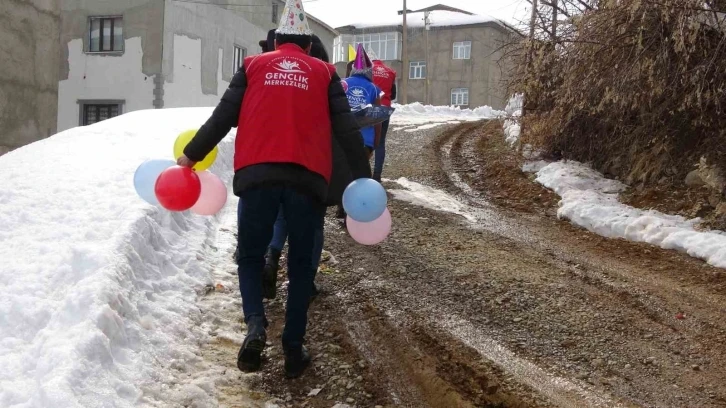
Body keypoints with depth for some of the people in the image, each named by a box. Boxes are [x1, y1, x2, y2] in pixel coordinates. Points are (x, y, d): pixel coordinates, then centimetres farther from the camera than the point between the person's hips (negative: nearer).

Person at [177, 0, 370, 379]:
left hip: (257, 174, 0)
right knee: (300, 265, 13)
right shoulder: (324, 72, 15)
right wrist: (363, 177, 13)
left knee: (250, 257, 15)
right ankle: (294, 348, 10)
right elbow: (346, 129, 9)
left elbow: (222, 117, 11)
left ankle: (255, 324, -9)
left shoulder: (253, 65, 15)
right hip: (307, 178, 0)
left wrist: (190, 155, 20)